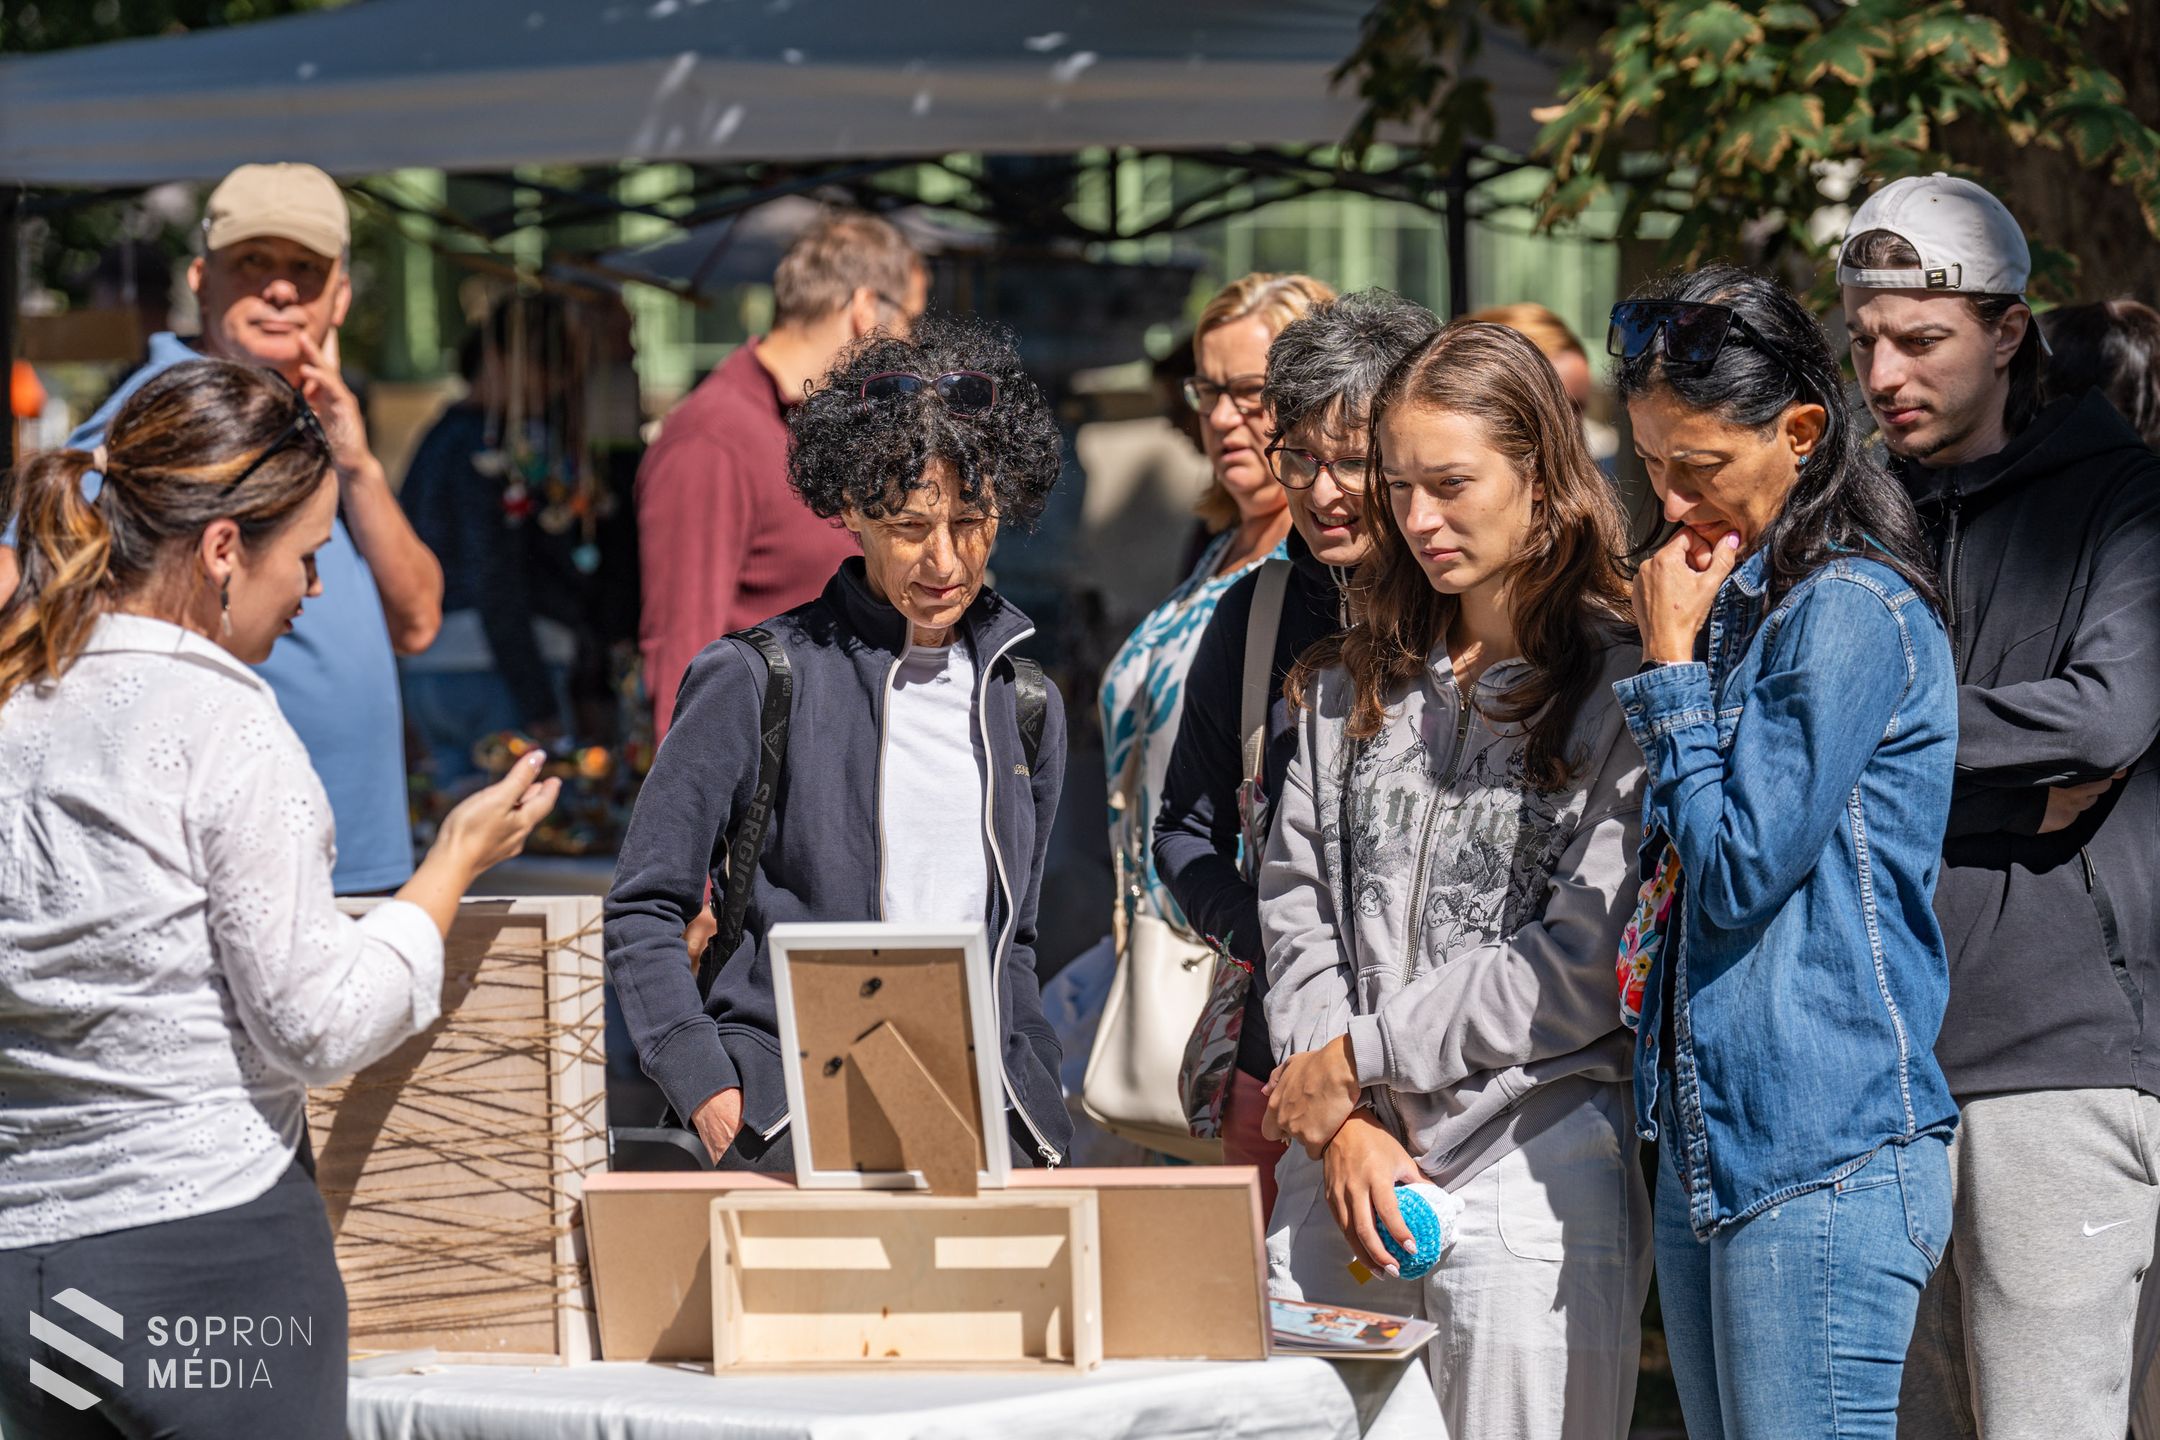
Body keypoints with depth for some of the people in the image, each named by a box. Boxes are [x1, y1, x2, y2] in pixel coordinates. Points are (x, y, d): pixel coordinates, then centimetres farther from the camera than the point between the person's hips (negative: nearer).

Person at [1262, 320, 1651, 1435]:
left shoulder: (1620, 686, -4)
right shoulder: (1350, 685, 15)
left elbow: (1588, 960, -11)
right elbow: (1295, 912, 10)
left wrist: (1358, 1059, -6)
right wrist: (1341, 1126, -4)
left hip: (1533, 1170, -5)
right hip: (1336, 1178, 5)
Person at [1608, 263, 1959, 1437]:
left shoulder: (1854, 612, -12)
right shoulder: (1736, 598, 16)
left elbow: (1740, 866, -14)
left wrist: (1671, 668, -8)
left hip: (1825, 1163, -9)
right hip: (1706, 1143, 9)